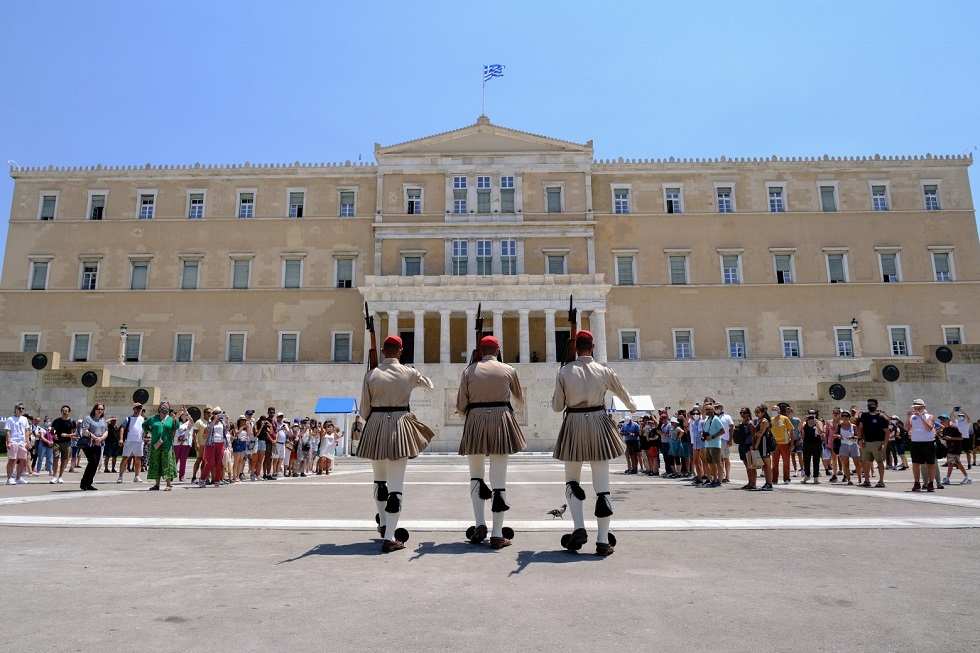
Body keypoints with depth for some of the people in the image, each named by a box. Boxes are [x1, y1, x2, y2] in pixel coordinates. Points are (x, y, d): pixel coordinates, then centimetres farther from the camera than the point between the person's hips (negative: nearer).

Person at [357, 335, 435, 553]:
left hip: (375, 428, 2)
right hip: (400, 427, -2)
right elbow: (429, 385, 19)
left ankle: (383, 525, 37)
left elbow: (364, 408, 2)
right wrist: (419, 378, 40)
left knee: (379, 480, 21)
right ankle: (390, 538, -3)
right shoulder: (409, 373, -1)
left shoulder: (371, 375, -2)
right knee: (396, 484, 0)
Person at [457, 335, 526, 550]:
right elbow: (520, 400, 18)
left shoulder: (470, 370, 2)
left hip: (475, 422, 0)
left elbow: (460, 406, 0)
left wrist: (463, 411, 23)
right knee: (499, 479, 2)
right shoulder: (508, 370, 4)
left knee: (476, 476, 16)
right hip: (501, 421, 0)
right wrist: (515, 403, 41)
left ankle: (480, 524, 3)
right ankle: (497, 535, 4)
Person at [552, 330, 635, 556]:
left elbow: (556, 406, 1)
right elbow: (624, 394, 20)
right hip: (599, 425, 1)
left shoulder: (564, 371, -3)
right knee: (602, 485, 5)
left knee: (572, 481, 14)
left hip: (573, 425, -1)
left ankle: (579, 528, -3)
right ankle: (603, 541, 7)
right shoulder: (604, 371, 2)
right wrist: (632, 406, 42)